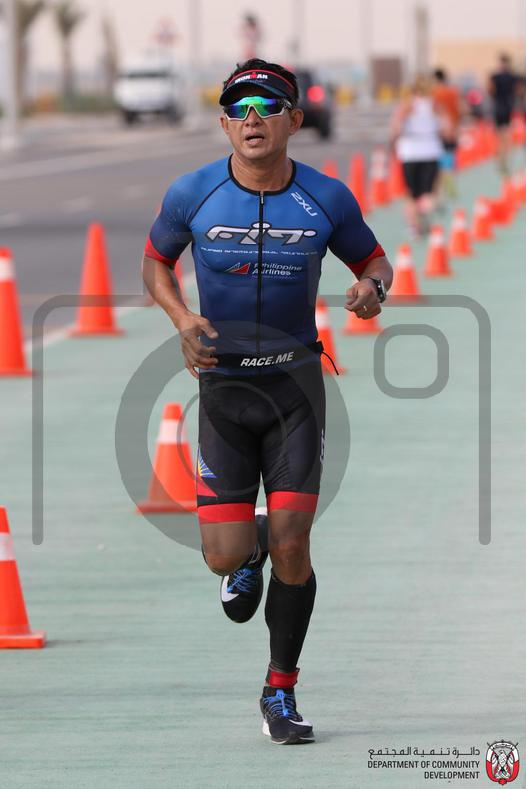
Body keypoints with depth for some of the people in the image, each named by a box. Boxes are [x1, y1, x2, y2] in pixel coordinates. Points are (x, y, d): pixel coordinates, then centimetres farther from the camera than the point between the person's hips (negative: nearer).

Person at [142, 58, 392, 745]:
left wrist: (373, 288, -13)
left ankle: (281, 692, 13)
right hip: (223, 384, 0)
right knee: (225, 557, -7)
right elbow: (155, 261, 10)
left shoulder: (327, 199, -6)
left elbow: (373, 258, 11)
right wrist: (182, 319, -8)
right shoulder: (193, 195, -7)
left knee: (291, 550, -7)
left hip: (296, 382, 0)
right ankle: (249, 553, 33)